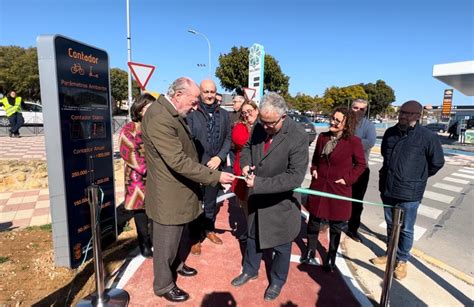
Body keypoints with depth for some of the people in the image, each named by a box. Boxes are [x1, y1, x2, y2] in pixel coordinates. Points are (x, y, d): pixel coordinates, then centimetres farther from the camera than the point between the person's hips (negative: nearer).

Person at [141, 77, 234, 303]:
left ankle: (176, 264, 50)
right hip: (168, 193, -9)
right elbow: (178, 161, -32)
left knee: (176, 235, 28)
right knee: (166, 240, 10)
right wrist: (215, 176, -28)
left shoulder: (172, 112, 5)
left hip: (179, 189, 10)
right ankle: (163, 285, 32)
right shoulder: (159, 118, -28)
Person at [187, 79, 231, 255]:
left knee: (211, 201, 20)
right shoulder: (191, 113, -10)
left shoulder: (224, 114, 5)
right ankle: (195, 237, 27)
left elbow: (228, 139, 6)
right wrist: (200, 163, -16)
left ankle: (209, 229, 41)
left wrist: (219, 157, -8)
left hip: (216, 165, 4)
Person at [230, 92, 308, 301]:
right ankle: (250, 270, 50)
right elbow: (247, 147, 11)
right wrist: (245, 164, -11)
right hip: (256, 197, 6)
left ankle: (277, 281, 43)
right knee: (253, 235, 25)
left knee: (281, 246, 16)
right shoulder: (259, 127, -7)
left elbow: (295, 176, -28)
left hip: (281, 202, -5)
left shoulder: (298, 136, -26)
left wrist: (260, 183, -31)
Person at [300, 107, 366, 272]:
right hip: (318, 186, 4)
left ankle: (331, 258, 32)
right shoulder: (322, 137, 1)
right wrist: (314, 170, 1)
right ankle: (310, 252, 35)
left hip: (339, 189, -3)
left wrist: (348, 179, -10)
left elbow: (361, 164, -2)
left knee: (335, 226, 12)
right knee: (314, 221, 15)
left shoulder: (353, 141, -11)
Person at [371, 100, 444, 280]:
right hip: (388, 189, 5)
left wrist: (418, 178, 9)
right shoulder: (390, 132, 1)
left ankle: (402, 260, 27)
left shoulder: (427, 137, -13)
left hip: (409, 192, -4)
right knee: (391, 226, 19)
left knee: (406, 229, 9)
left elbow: (437, 163, -2)